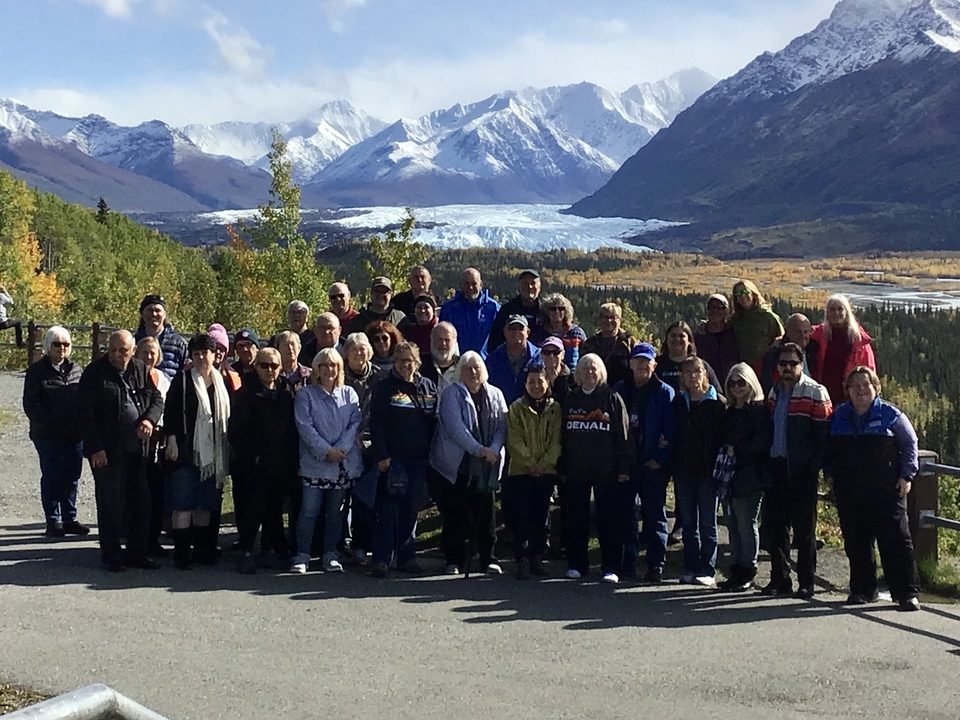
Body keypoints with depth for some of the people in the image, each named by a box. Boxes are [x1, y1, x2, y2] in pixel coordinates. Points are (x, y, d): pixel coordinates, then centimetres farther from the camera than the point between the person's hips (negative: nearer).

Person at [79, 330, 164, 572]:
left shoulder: (141, 370, 8)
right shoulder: (95, 372, -6)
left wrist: (149, 419, -8)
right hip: (107, 451, -5)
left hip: (137, 449, 5)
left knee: (141, 503, 9)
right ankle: (111, 556, 11)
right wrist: (96, 448, -15)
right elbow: (86, 414, -9)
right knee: (110, 505, 1)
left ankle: (136, 552, 20)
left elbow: (157, 399, 14)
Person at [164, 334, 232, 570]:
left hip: (213, 451, 4)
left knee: (206, 503, 9)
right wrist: (171, 440, -13)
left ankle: (203, 548, 18)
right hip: (186, 450, -4)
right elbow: (171, 412, -4)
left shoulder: (221, 381, 11)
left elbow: (227, 416, 13)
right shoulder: (182, 380, 0)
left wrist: (225, 450, 10)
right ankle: (182, 552, -1)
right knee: (183, 503, -5)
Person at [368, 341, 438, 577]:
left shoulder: (428, 387, 11)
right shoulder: (385, 387, 0)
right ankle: (381, 559, -1)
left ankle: (406, 556, 18)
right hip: (393, 458, -4)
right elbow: (375, 423, -6)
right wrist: (381, 455, -13)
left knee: (411, 509, 9)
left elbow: (436, 420, 13)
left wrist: (433, 452, 5)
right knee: (388, 509, -5)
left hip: (419, 459, 4)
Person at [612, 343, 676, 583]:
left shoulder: (665, 393, 0)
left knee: (654, 515, 0)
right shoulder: (620, 390, 10)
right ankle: (626, 563, 16)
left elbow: (670, 431, -5)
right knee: (624, 514, 7)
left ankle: (656, 566, 2)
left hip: (653, 464, -4)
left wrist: (661, 459, -13)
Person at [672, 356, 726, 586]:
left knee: (707, 523, 3)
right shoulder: (678, 402, 9)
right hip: (684, 470, 4)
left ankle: (707, 570, 8)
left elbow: (723, 437, -5)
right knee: (688, 523, 9)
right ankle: (690, 568, 16)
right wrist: (673, 466, 3)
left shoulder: (717, 403, -4)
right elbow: (672, 435, 11)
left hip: (707, 471, -4)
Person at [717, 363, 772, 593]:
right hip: (729, 475, 7)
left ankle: (748, 572, 3)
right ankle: (736, 571, 15)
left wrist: (737, 450, -12)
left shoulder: (759, 410, -5)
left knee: (746, 525, -4)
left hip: (749, 476, -7)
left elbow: (763, 441, -15)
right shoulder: (729, 412, 18)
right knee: (733, 525, 9)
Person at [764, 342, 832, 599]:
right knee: (775, 524, 8)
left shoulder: (815, 392, -6)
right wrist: (766, 461, 13)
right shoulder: (774, 393, 15)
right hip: (777, 467, 6)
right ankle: (779, 579, 18)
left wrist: (815, 464, -16)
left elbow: (823, 431, -11)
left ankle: (806, 583, 8)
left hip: (802, 469, -6)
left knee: (804, 527, 1)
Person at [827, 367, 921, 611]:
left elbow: (910, 443, 4)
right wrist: (831, 475, 9)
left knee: (896, 539, -6)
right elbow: (829, 451, 18)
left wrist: (906, 475, -2)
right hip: (849, 493, 4)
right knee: (856, 542, 8)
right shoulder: (839, 416, 9)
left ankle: (907, 592, -2)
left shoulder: (890, 414, -2)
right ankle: (863, 589, 20)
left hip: (886, 490, -4)